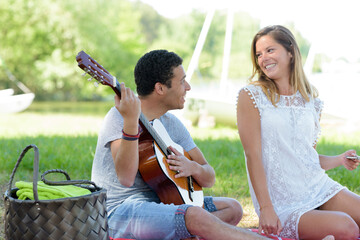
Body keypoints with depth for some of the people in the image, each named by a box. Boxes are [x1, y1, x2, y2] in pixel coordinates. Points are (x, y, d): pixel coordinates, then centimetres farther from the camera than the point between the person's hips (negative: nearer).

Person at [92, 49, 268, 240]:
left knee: (232, 208, 4)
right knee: (196, 216, -30)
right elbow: (126, 178, -29)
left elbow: (209, 179, 11)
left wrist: (193, 168, -12)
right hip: (119, 211, -9)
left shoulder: (172, 124, 9)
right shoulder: (120, 116, -13)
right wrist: (131, 122, -39)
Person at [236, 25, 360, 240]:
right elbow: (253, 155, -11)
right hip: (283, 204, -5)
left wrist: (338, 160, 0)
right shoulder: (251, 96, -5)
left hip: (319, 187, 6)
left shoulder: (311, 99, 10)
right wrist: (265, 209, -17)